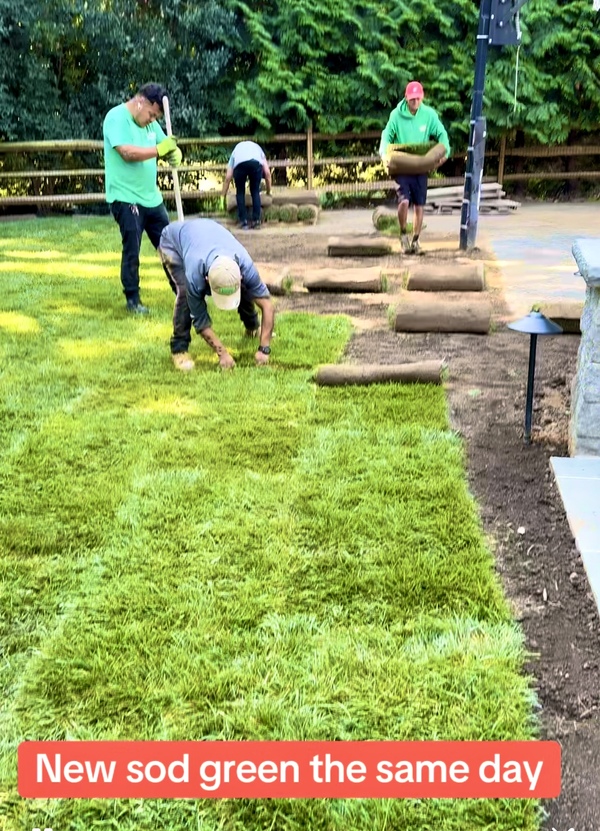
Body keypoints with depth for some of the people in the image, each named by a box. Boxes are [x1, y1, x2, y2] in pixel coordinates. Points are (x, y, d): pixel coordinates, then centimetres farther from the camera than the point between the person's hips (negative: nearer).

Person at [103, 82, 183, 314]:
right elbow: (128, 153, -23)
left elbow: (166, 146, 12)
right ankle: (132, 300, 11)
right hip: (126, 198, -8)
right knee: (132, 252, -1)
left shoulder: (150, 123, 12)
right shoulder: (117, 117, -11)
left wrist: (174, 153, -11)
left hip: (152, 197, 8)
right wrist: (159, 149, -20)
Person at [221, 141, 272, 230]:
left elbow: (228, 177, 31)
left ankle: (243, 221, 14)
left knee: (240, 192, 19)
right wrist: (268, 192, 38)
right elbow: (267, 173, 30)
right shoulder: (257, 148, 41)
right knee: (255, 192, 20)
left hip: (240, 163, 0)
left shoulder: (236, 150, 40)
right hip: (256, 163, 0)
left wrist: (223, 196, 35)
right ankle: (256, 220, 16)